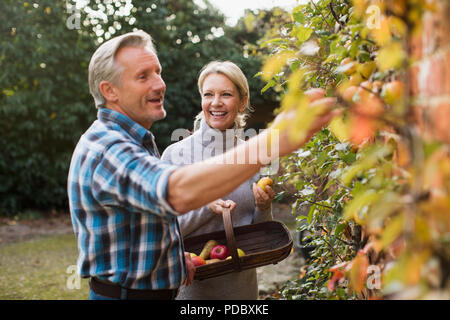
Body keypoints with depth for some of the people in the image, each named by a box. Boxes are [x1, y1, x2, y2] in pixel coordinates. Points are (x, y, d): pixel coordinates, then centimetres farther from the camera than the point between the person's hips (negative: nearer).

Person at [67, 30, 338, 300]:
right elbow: (179, 192, -42)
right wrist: (273, 141, -49)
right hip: (126, 292, -9)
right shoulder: (104, 148, -24)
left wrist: (173, 255, 4)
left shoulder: (137, 142, 11)